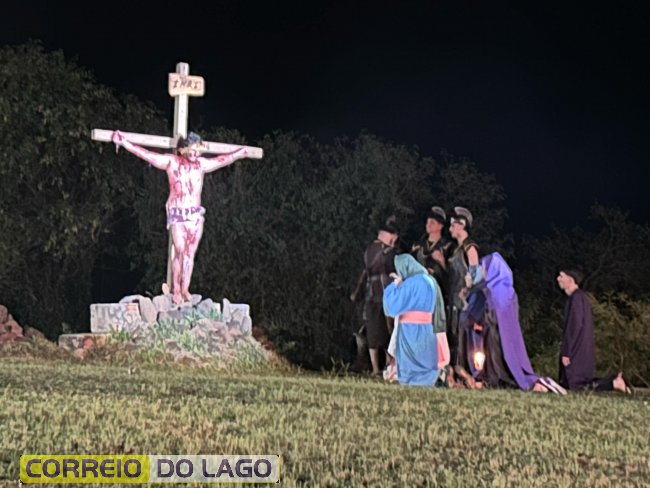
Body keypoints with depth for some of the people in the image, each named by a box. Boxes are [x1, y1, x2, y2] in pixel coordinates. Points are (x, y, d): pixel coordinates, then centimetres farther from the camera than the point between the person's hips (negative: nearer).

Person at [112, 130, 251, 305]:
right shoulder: (171, 162, -2)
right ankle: (176, 289, -2)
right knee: (179, 251, -9)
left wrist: (241, 152, 34)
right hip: (178, 213, -4)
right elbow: (145, 154, -6)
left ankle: (185, 289, 9)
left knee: (190, 253, 3)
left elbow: (224, 159, 24)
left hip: (196, 214, 4)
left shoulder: (202, 164, 9)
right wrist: (124, 143, -11)